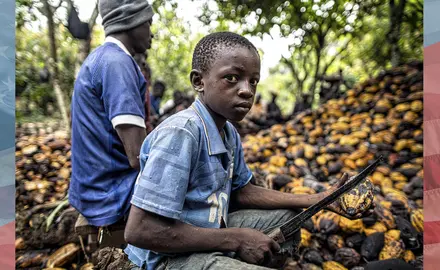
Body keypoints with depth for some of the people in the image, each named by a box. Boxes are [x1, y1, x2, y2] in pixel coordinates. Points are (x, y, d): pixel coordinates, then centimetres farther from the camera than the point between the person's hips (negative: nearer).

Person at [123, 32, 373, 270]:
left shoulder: (229, 133, 1)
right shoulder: (179, 134, -27)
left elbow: (242, 191, 12)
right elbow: (139, 231, -29)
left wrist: (318, 200, 5)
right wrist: (235, 240, -23)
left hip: (210, 230, 9)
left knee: (288, 217, 16)